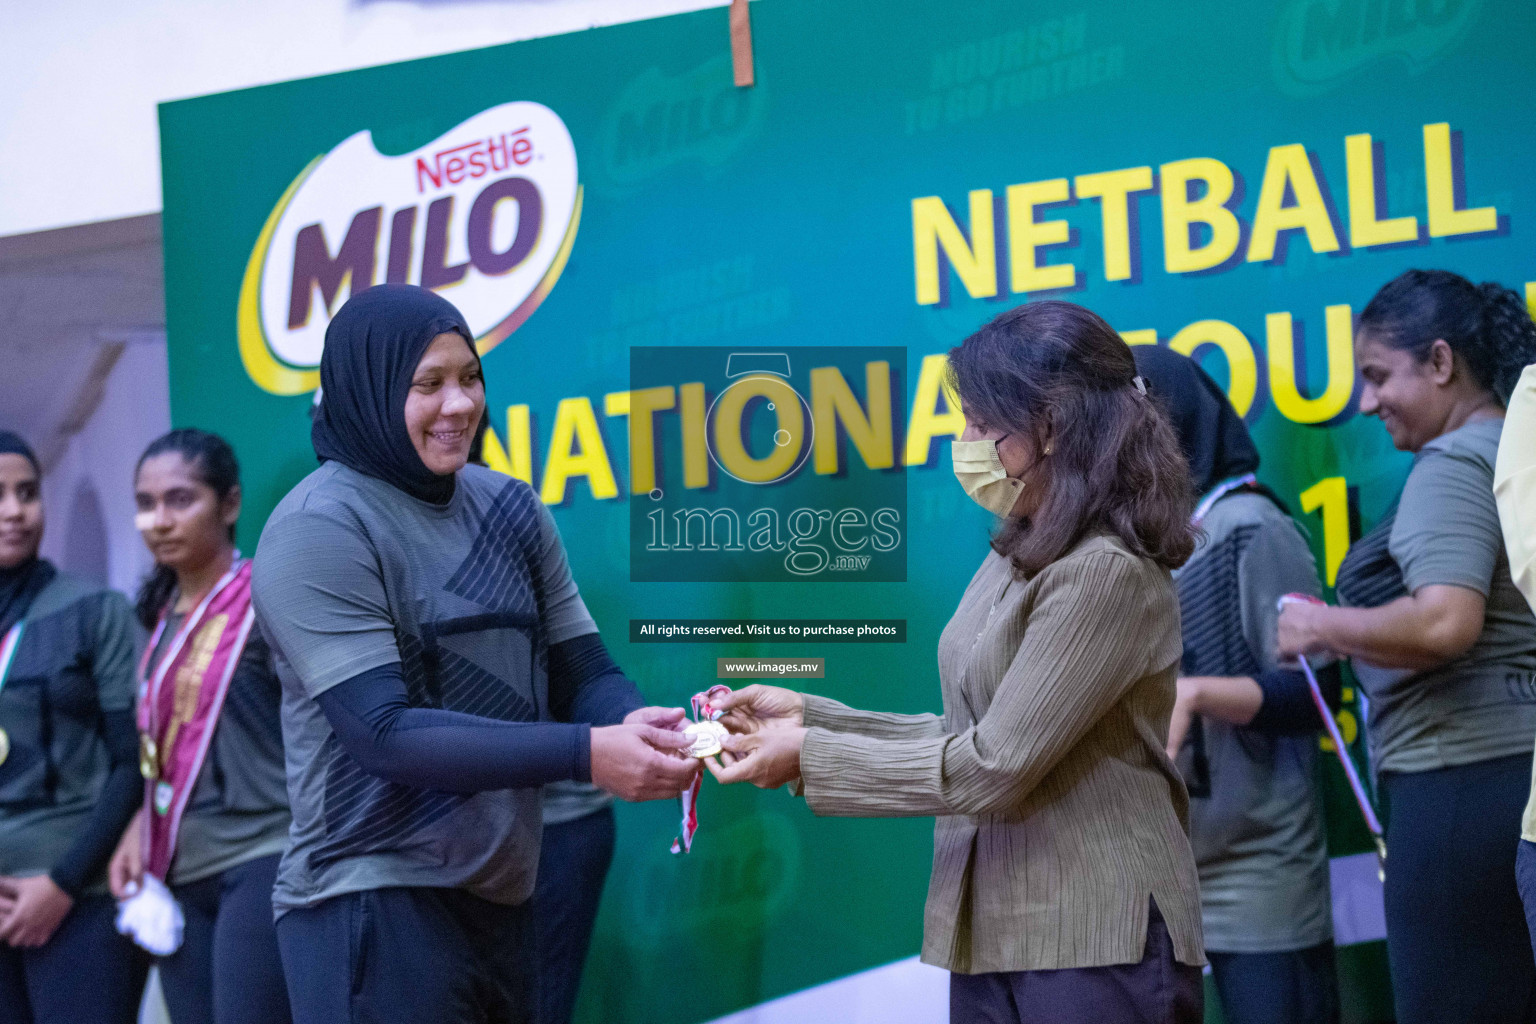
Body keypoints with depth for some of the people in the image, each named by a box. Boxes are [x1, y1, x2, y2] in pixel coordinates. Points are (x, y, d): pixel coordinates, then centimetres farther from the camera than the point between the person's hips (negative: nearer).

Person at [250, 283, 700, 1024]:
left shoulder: (511, 508, 7)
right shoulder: (318, 531, -12)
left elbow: (582, 672, 6)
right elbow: (384, 733, -20)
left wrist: (633, 726, -18)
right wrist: (586, 754, -27)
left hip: (501, 902, 6)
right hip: (372, 913, -6)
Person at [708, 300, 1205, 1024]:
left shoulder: (1108, 574, -16)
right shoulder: (1016, 558, 12)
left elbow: (992, 766, -18)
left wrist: (810, 756, -10)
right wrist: (809, 716, 4)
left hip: (1095, 945, -8)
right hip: (993, 933, 8)